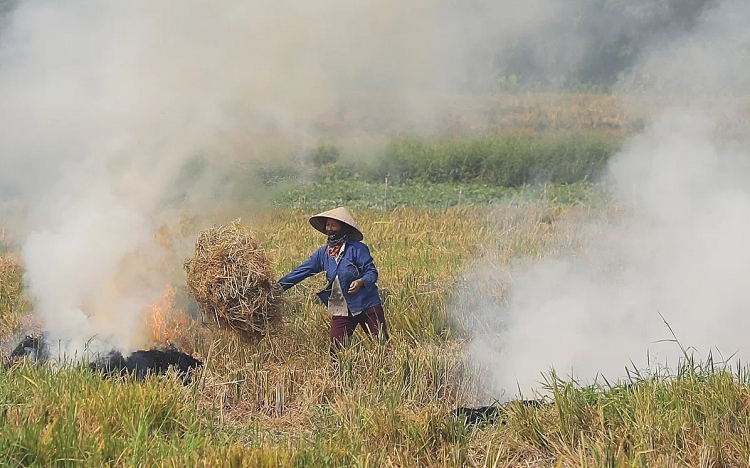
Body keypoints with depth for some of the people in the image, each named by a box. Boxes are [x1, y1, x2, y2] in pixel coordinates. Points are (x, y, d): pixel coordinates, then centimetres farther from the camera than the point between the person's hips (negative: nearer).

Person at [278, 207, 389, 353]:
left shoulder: (357, 249, -8)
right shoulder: (323, 253, 8)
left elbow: (372, 272, -9)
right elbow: (301, 271, 8)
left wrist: (361, 282, -31)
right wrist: (278, 286, 1)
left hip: (367, 305, -4)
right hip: (341, 310, 4)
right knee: (336, 351, 2)